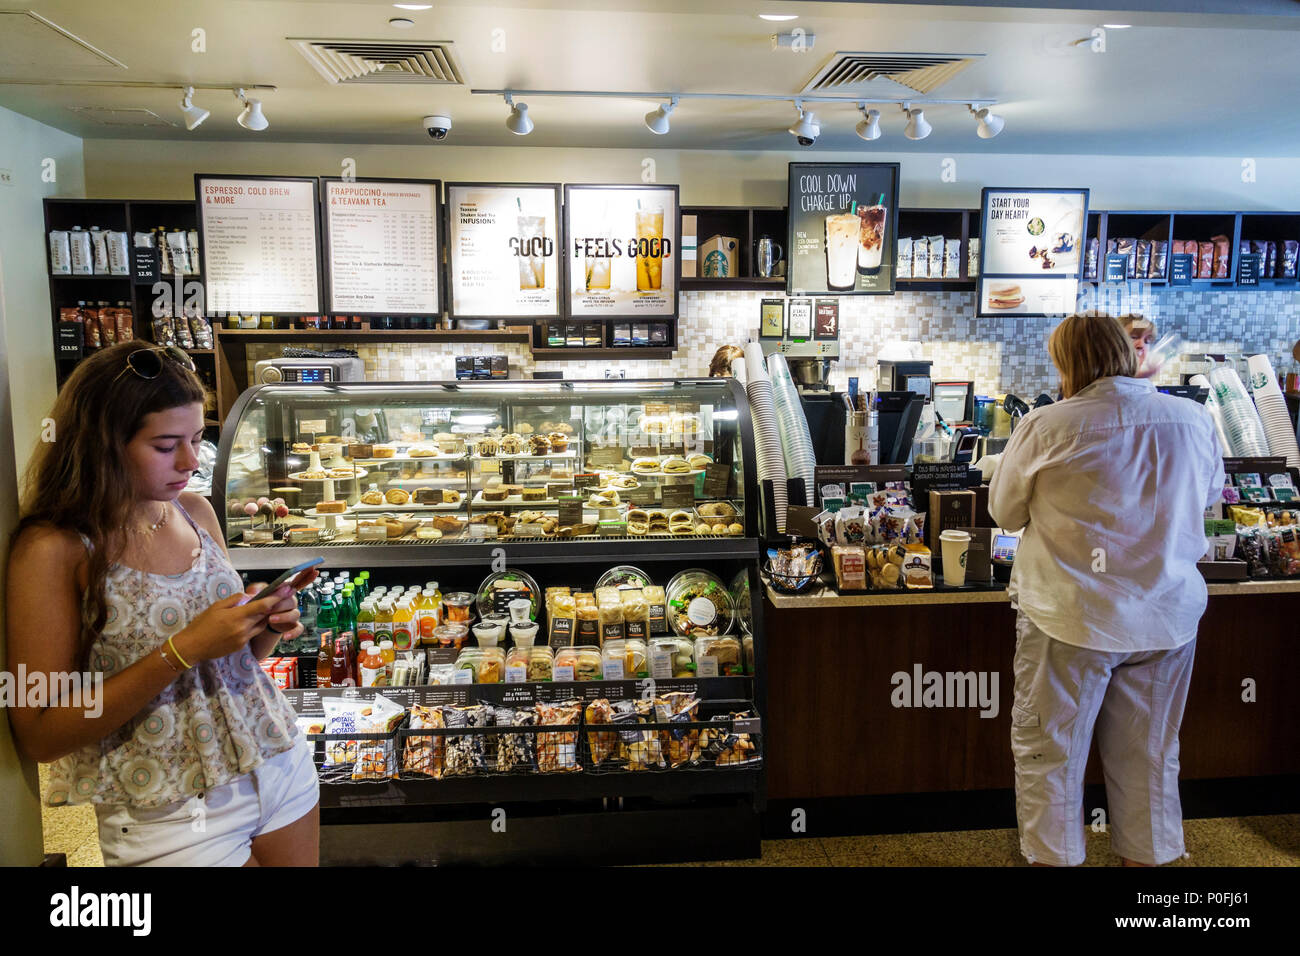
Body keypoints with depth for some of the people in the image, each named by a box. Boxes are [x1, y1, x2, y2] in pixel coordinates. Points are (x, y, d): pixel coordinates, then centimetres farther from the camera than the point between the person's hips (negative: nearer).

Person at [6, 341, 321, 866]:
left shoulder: (196, 513, 1)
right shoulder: (55, 548, -16)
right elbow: (39, 735, -17)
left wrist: (268, 625, -9)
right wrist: (183, 650, -24)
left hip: (279, 763, 6)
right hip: (173, 820, -5)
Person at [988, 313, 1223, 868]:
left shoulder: (1046, 427, -17)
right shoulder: (1194, 420, -4)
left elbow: (1005, 512, -4)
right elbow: (1209, 497, 14)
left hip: (1071, 616, -4)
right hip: (1168, 614, 5)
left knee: (1049, 752, 11)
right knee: (1150, 754, 20)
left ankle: (1053, 857, 22)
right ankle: (1147, 855, 35)